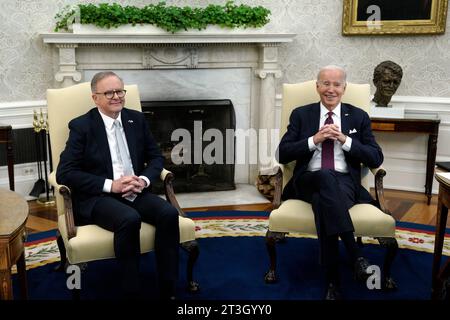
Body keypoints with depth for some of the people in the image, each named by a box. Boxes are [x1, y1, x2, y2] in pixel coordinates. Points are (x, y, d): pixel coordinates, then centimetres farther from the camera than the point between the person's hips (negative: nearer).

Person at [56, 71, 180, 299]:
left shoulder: (137, 119, 10)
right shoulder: (81, 126, -3)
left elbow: (156, 157, 15)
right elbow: (64, 173, -10)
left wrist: (144, 180, -8)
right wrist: (110, 185, -18)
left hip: (135, 191, 4)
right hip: (97, 197, -4)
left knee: (169, 213, -24)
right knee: (130, 219, -35)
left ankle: (167, 291, -16)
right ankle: (131, 292, -20)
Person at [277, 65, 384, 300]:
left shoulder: (359, 117, 14)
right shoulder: (301, 114, 13)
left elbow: (376, 159, 6)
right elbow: (282, 155, 3)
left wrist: (345, 140, -8)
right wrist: (314, 140, -11)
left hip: (345, 182, 0)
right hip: (309, 181, 0)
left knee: (322, 201, -36)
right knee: (326, 176, -38)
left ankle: (333, 282, -33)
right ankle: (355, 254, -39)